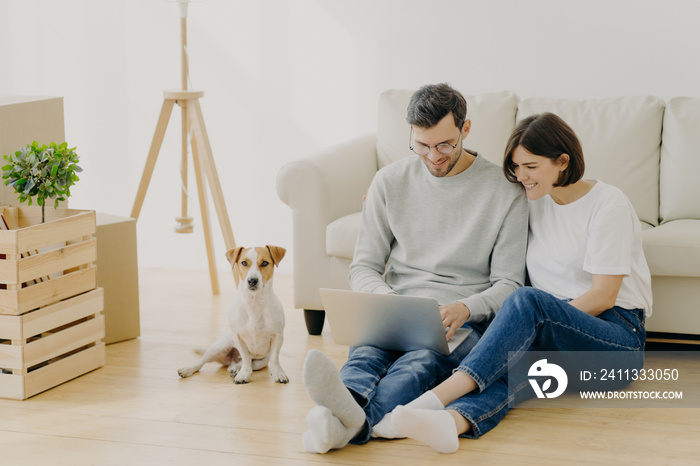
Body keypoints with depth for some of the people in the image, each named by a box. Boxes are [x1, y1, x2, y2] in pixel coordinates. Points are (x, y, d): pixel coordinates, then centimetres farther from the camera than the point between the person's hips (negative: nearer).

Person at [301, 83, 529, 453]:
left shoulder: (504, 192, 4)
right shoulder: (390, 182, 12)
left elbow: (508, 284, 4)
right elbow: (363, 267, 12)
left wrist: (465, 308, -18)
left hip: (465, 322, -2)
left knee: (421, 361, -39)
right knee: (365, 352, -35)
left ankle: (350, 421, -70)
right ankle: (347, 406, -71)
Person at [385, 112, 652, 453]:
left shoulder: (607, 204, -6)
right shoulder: (535, 201, 13)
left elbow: (603, 296, -11)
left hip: (619, 340, -5)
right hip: (559, 340, 5)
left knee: (528, 299, -34)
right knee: (518, 352, -33)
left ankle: (437, 396, -48)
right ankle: (455, 420, -64)